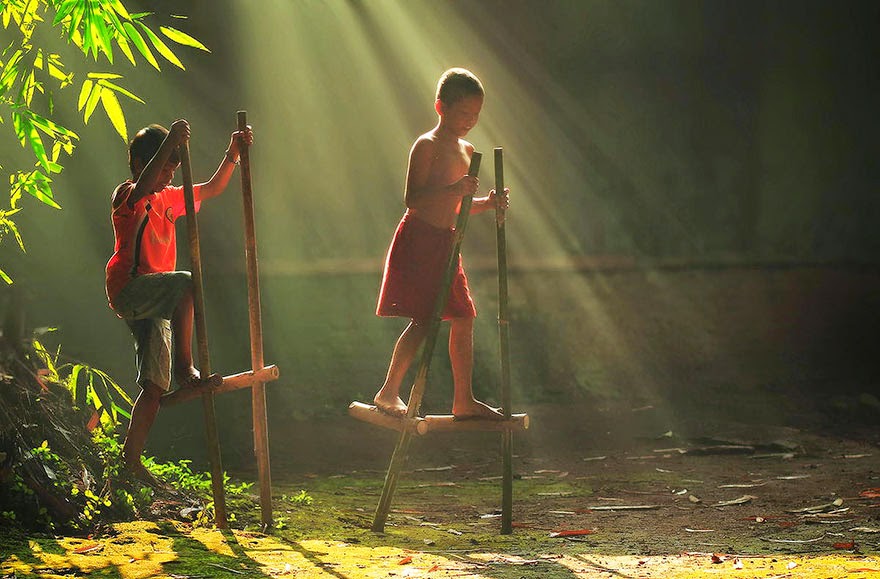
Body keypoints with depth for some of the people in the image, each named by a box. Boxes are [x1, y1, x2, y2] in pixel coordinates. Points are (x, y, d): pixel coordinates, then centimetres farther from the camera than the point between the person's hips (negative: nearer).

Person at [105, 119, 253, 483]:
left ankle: (131, 460, 3)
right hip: (128, 288, -8)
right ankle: (186, 370, -32)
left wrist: (233, 153, 9)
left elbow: (212, 189, 26)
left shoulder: (169, 198, 20)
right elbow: (142, 187, -29)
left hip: (151, 302, 8)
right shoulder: (126, 196, -5)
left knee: (155, 386, 2)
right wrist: (168, 144, -44)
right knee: (186, 283, -34)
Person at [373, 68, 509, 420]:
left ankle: (464, 400, 11)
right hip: (419, 240, -8)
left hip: (446, 242, 8)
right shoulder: (427, 146, -10)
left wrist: (487, 203, 5)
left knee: (463, 320, 6)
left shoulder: (466, 150, 16)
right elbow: (412, 200, -19)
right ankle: (388, 393, -3)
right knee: (423, 321, -12)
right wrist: (454, 190, -30)